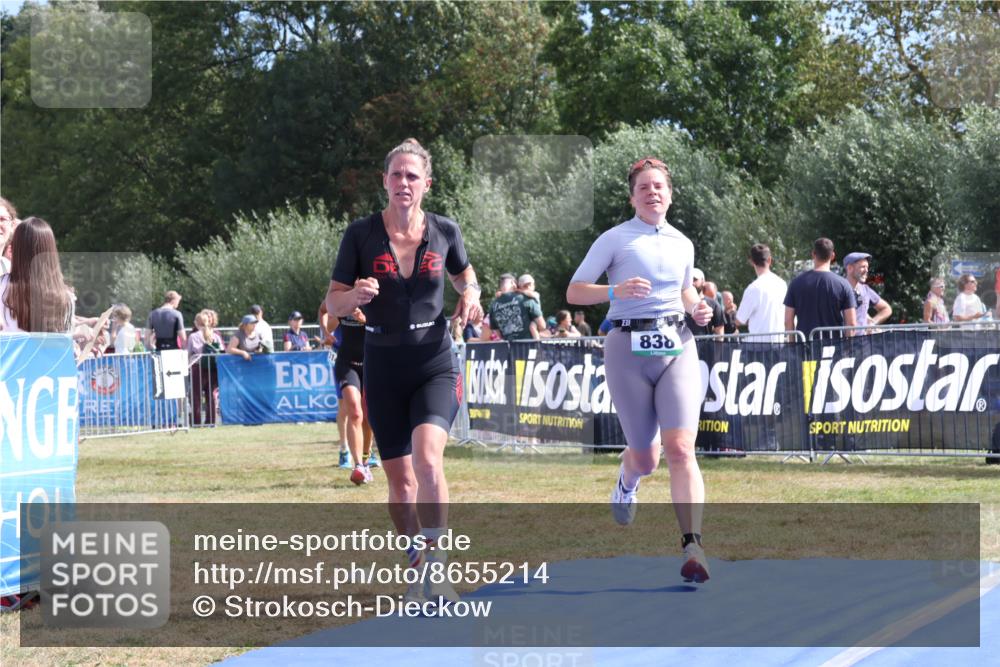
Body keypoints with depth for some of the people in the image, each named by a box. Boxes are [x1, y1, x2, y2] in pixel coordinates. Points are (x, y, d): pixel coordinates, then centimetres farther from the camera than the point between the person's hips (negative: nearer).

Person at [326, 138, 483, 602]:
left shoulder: (445, 231, 0)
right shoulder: (361, 234, -3)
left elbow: (463, 273, 20)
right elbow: (333, 303, -1)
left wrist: (470, 295, -2)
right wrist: (355, 295, -23)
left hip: (435, 364, -1)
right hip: (384, 367, 1)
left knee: (427, 461, -24)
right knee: (399, 479, 6)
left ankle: (436, 561, -12)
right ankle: (419, 571, 24)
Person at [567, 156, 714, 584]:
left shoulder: (682, 244, 14)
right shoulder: (615, 239, 1)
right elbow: (574, 292, -1)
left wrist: (697, 309, 9)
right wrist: (615, 291, -18)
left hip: (677, 346, 2)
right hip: (629, 349, -2)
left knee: (680, 449, -15)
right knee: (645, 459, 4)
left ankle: (692, 546, -20)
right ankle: (626, 483, 42)